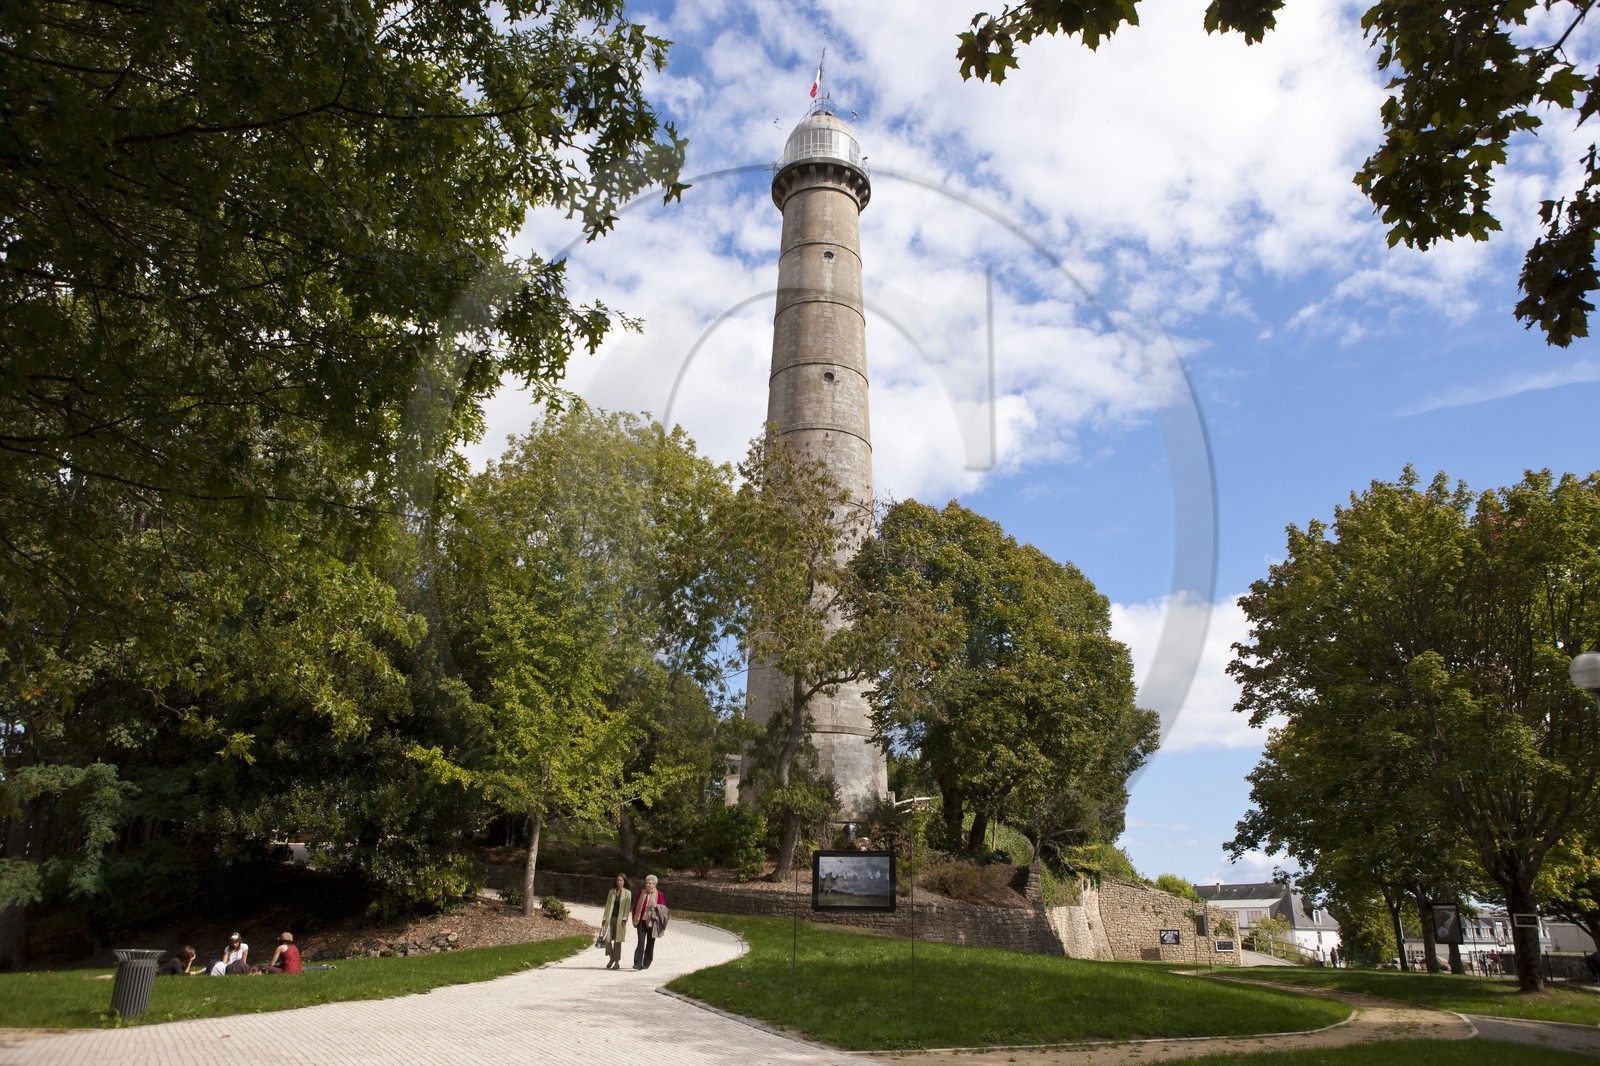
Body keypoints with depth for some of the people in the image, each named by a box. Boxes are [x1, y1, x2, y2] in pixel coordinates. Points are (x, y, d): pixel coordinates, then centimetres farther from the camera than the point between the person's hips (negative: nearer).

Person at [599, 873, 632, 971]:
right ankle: (611, 958, 12)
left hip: (619, 919, -2)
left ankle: (617, 962, 10)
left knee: (617, 941, 0)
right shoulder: (611, 892, 12)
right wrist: (604, 918, 7)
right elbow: (607, 905, 14)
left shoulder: (627, 893, 3)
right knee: (607, 939, -10)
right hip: (610, 918, 2)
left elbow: (627, 907, -3)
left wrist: (624, 919, -12)